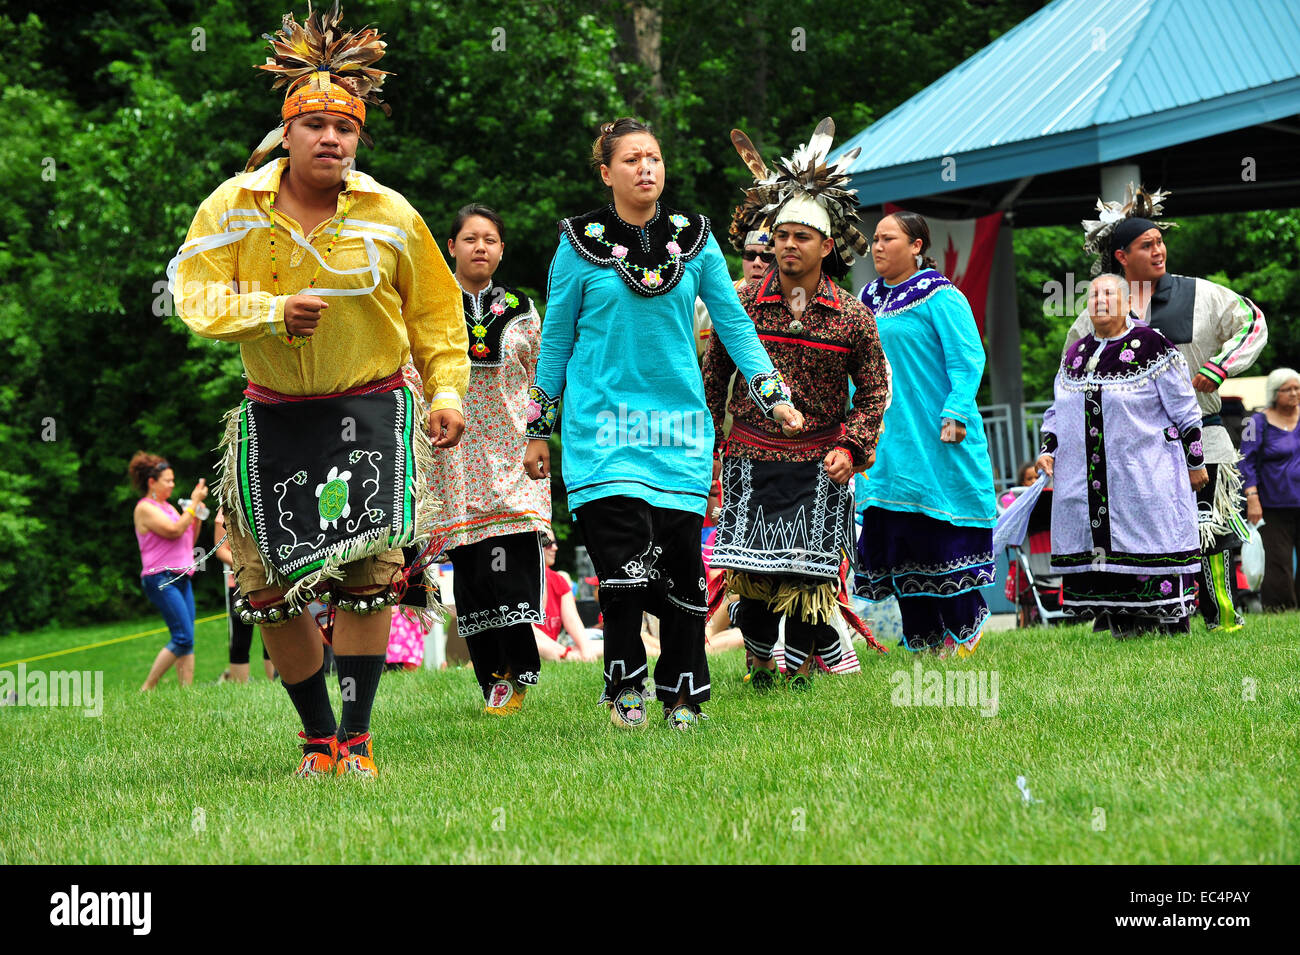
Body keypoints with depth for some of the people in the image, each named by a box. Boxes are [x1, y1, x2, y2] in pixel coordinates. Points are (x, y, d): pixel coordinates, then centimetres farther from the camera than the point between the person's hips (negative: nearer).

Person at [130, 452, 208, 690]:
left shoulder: (167, 507, 19)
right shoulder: (145, 508, -7)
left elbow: (189, 541, 23)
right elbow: (174, 531, -19)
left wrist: (197, 517, 8)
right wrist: (194, 503, -13)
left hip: (181, 578, 9)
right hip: (161, 579, -9)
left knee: (187, 640, 2)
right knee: (183, 637, -15)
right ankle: (147, 688, -9)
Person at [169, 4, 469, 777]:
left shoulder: (389, 216, -2)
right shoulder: (233, 209, -3)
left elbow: (434, 311, 9)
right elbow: (196, 294, -8)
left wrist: (447, 390, 1)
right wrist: (274, 312, -23)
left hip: (369, 408, -1)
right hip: (274, 415, 1)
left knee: (366, 577, -13)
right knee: (270, 590, 0)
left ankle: (357, 739, -3)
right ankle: (318, 735, 16)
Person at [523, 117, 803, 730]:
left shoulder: (694, 239, 7)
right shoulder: (581, 244, 2)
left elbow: (734, 323, 11)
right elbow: (555, 340, 8)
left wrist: (774, 397, 0)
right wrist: (538, 431, 9)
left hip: (678, 423, 2)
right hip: (603, 425, -2)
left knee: (680, 561, -1)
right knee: (626, 558, -14)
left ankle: (683, 694, 13)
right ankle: (624, 689, 3)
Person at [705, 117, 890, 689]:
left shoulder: (852, 317, -1)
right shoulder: (743, 303, 2)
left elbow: (874, 389, 5)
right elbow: (715, 377, 9)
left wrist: (851, 447, -8)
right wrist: (709, 442, 8)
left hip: (819, 463, -1)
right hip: (750, 457, 1)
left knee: (808, 568, -1)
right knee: (751, 568, -1)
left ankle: (802, 663, 13)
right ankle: (759, 661, 16)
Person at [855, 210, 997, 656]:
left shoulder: (938, 296, -6)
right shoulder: (869, 300, 15)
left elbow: (967, 360, -11)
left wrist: (956, 415, -20)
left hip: (934, 440, -7)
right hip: (886, 445, 7)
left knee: (940, 533, -7)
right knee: (895, 535, 4)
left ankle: (964, 630, 6)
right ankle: (923, 640, 10)